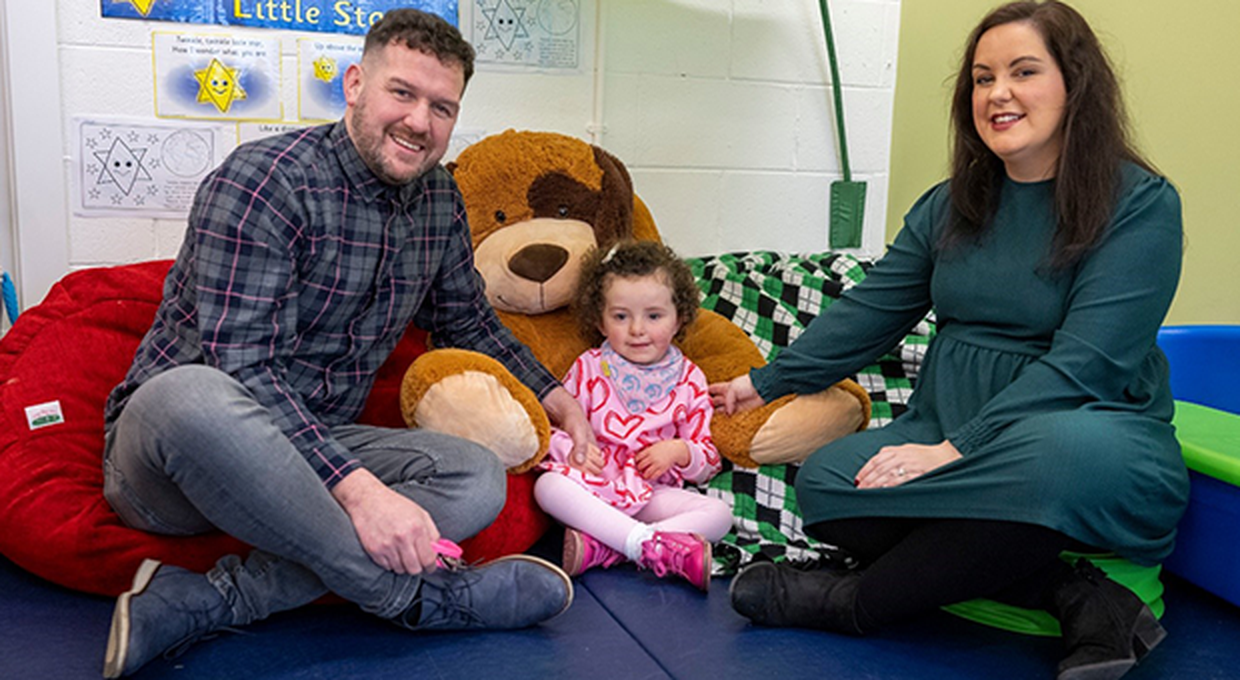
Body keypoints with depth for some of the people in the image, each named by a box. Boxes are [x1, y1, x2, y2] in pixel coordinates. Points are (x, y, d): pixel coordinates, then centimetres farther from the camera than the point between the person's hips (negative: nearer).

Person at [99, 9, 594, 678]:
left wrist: (548, 393, 10)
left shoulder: (440, 200, 6)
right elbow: (239, 367, -25)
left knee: (477, 477, -18)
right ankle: (423, 595, -25)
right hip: (161, 449, -6)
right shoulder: (266, 180, -16)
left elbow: (468, 321, 23)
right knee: (190, 397, -41)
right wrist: (356, 487, -34)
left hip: (315, 450, 6)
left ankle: (203, 602, -25)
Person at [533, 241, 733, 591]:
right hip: (591, 484, -1)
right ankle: (653, 544, -38)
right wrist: (573, 449, -16)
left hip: (652, 492, 2)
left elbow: (708, 460, 9)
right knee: (548, 485, -31)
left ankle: (600, 547, -36)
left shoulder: (688, 379, 6)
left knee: (719, 513, -23)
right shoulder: (588, 369, 3)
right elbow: (554, 425, 6)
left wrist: (680, 451, -13)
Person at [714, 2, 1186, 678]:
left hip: (1086, 427, -5)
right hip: (948, 423, 5)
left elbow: (1085, 361, -17)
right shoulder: (949, 206, 11)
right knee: (825, 481, -21)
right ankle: (1073, 597, -19)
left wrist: (959, 448, -25)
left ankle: (857, 599, -19)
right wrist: (767, 382, 16)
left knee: (1059, 454, -41)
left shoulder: (1141, 204, -7)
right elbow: (869, 311, 16)